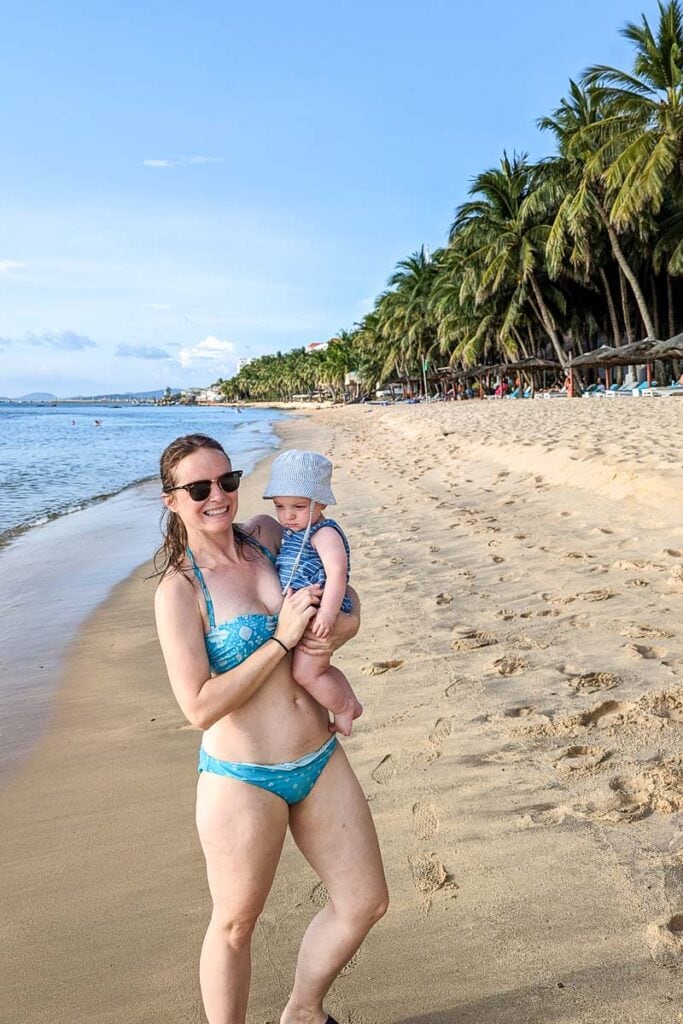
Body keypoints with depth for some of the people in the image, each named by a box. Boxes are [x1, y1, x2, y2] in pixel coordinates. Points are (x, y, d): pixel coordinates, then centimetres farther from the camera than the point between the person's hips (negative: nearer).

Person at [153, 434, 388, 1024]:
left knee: (365, 902, 16)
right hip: (243, 778, -6)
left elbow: (345, 597, 13)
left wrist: (340, 629, -10)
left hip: (319, 760, 6)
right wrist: (282, 639, -21)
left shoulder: (268, 537, 0)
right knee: (235, 925, 14)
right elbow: (200, 707, -20)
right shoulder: (179, 589, -14)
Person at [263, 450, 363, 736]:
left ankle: (343, 707, 9)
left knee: (306, 673, -12)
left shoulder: (324, 533, -17)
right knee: (320, 669, 24)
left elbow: (336, 573, -29)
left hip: (319, 616, -10)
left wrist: (328, 612, -37)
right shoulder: (289, 532, 13)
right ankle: (352, 703, 40)